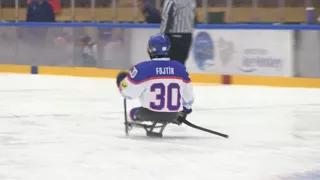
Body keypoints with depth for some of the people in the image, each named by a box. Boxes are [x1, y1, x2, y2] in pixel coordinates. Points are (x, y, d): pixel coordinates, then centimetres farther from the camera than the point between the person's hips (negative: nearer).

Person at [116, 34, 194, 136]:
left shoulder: (142, 69, -13)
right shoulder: (180, 68, -1)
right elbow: (188, 94, 10)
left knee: (133, 113, 28)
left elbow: (128, 92, -7)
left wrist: (123, 82, 14)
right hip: (173, 115, 2)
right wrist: (186, 109, 27)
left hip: (150, 114, -2)